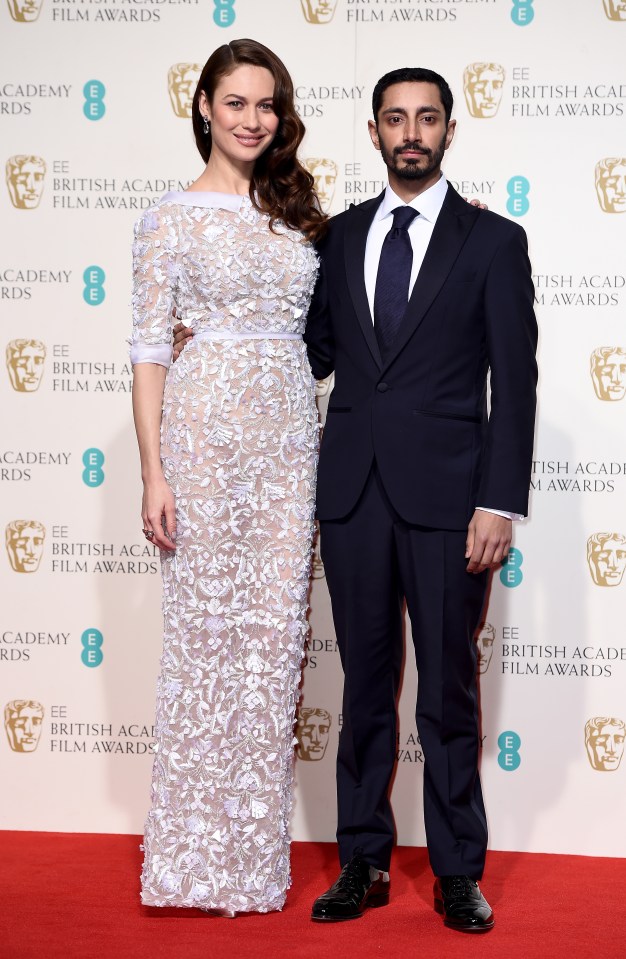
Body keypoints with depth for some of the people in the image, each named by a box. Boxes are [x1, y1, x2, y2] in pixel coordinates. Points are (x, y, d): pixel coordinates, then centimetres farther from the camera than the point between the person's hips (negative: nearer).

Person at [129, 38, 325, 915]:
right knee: (205, 629, -1)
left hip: (290, 436, 4)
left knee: (275, 633, 5)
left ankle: (257, 850, 17)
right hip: (206, 431, -4)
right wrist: (153, 473, -10)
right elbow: (149, 350, -1)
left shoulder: (297, 212, 15)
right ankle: (198, 853, 13)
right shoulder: (173, 219, 2)